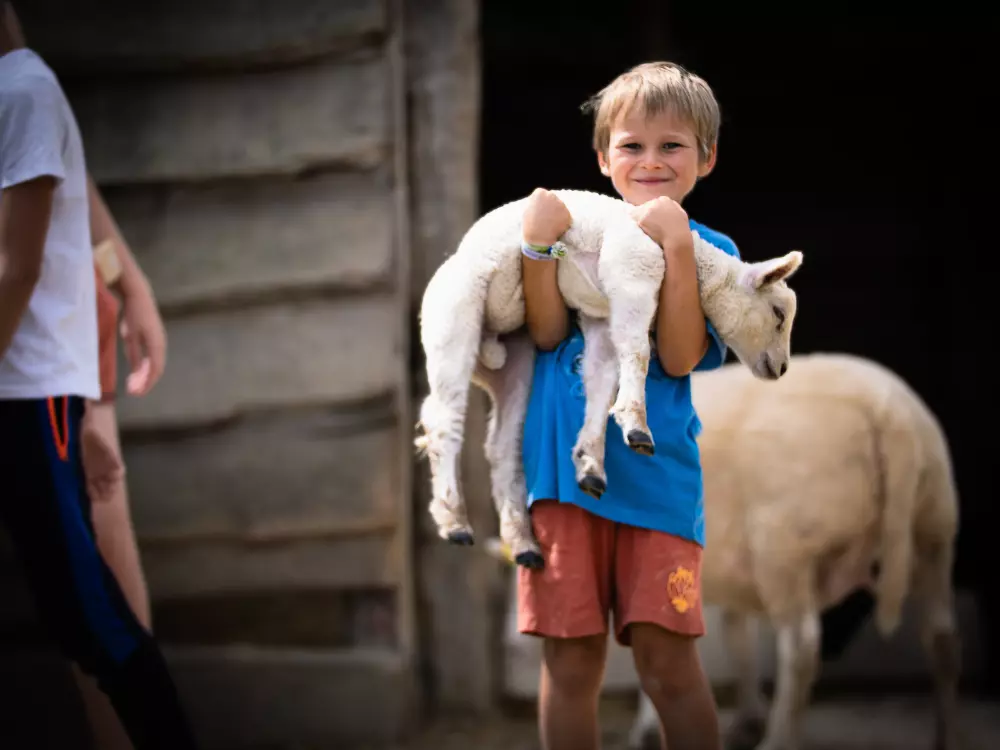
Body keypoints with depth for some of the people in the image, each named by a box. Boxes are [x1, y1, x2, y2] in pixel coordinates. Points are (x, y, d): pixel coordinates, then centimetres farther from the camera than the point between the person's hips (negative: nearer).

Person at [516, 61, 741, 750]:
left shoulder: (710, 251, 6)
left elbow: (679, 358, -9)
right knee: (571, 658, 4)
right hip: (562, 463, 2)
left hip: (656, 477, -1)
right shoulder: (578, 228, 10)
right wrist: (538, 242, -15)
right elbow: (548, 332, -4)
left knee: (667, 657, -6)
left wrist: (677, 248, -17)